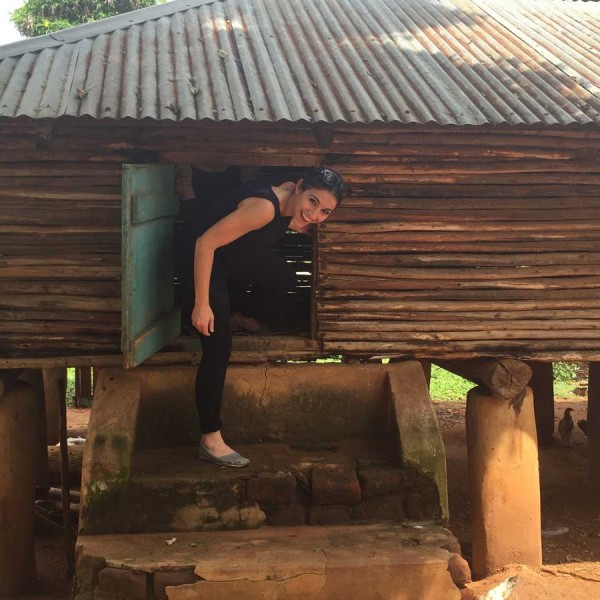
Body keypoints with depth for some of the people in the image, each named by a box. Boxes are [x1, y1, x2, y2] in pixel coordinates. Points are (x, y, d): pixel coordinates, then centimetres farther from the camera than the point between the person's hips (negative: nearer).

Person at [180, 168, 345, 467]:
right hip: (201, 254, -9)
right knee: (218, 348, -11)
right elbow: (206, 243, -34)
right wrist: (201, 304, -32)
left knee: (286, 279, 18)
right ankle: (210, 441, -4)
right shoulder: (265, 206, -35)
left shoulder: (291, 198, -9)